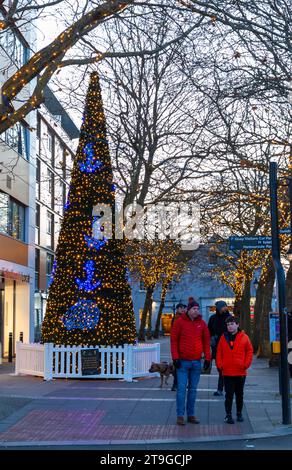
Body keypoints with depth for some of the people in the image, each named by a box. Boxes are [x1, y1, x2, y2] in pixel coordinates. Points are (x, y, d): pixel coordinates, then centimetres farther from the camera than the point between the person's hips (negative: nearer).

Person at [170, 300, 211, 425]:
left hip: (196, 362, 4)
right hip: (183, 361, -4)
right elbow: (173, 340, -4)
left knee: (193, 389, 10)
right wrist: (175, 357, -10)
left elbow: (206, 341, 9)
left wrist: (207, 358, 3)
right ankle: (180, 415, 1)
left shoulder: (202, 323, 7)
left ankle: (191, 414, 17)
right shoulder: (179, 322, -3)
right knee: (181, 389, -4)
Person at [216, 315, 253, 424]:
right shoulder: (223, 337, 2)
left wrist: (246, 364, -6)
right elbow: (219, 353, 4)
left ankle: (239, 413, 26)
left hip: (240, 372, 0)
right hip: (227, 372, 0)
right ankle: (228, 415, 6)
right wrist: (219, 365, -5)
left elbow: (249, 351, 1)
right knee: (229, 394, 1)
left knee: (239, 394, 13)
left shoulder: (244, 337, -2)